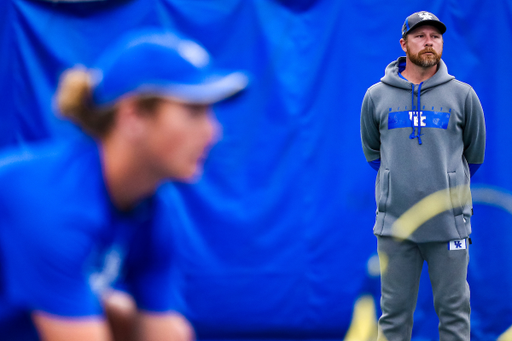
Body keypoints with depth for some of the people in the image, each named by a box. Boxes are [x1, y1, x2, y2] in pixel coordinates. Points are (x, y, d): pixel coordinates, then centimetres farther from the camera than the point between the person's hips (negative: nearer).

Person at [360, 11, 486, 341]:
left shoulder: (463, 95, 2)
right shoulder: (376, 96, 4)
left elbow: (475, 154, 12)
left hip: (449, 223, -1)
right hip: (394, 224, 1)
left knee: (454, 309, 4)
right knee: (395, 312, 6)